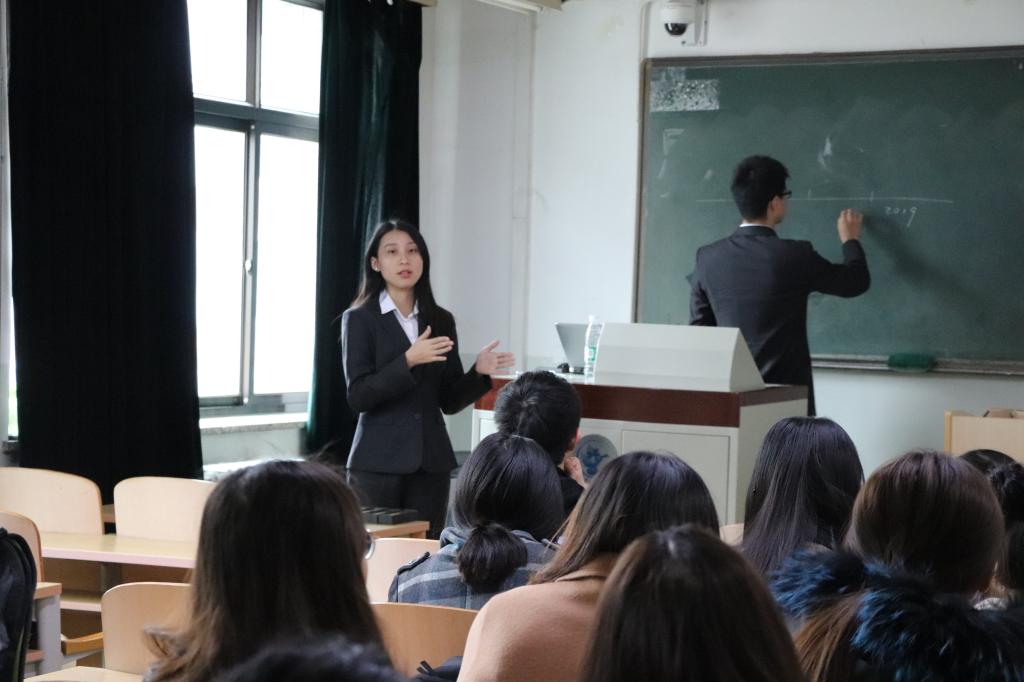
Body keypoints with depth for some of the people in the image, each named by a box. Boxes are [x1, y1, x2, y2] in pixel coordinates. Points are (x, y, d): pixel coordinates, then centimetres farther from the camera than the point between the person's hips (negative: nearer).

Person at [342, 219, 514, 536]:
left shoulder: (441, 320, 10)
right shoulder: (359, 319, -1)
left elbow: (449, 400, 11)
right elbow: (358, 396, -11)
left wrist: (479, 372, -7)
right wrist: (407, 361, -22)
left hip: (431, 461, 3)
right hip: (379, 462, -3)